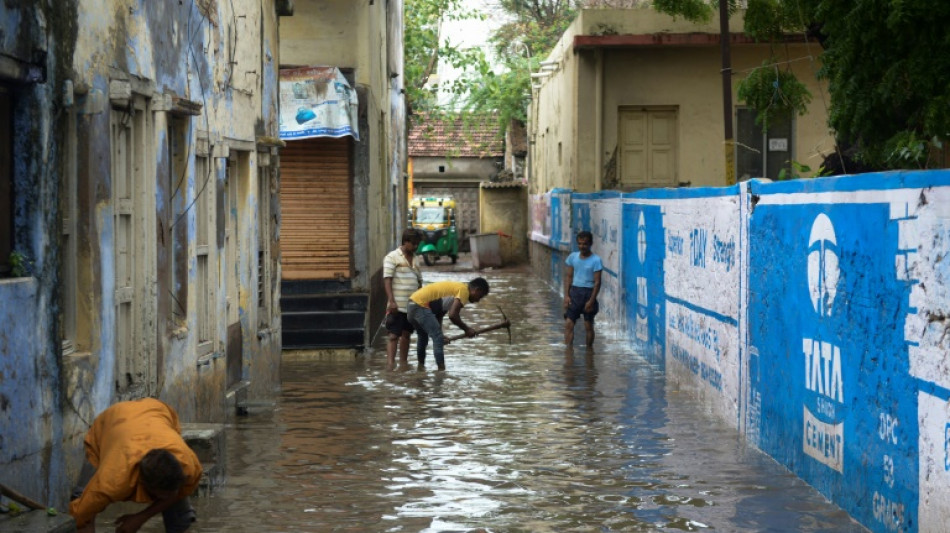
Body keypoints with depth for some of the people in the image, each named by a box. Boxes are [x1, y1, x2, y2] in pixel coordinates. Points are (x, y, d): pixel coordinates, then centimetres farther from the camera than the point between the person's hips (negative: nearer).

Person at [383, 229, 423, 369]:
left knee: (406, 335, 11)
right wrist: (391, 301, -20)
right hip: (397, 305, -7)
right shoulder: (392, 257, -5)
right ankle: (390, 365, -14)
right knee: (394, 335, -9)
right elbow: (387, 280, -12)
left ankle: (403, 364, 18)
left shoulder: (415, 259, 16)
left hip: (412, 305, 7)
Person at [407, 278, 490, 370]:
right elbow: (452, 315, -20)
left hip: (413, 302, 10)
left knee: (423, 337, 27)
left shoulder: (457, 287, 20)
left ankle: (421, 366, 34)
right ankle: (441, 369, -11)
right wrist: (466, 329, -7)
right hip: (421, 304, -10)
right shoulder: (464, 290, -9)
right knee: (438, 338, -9)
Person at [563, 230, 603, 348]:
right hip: (574, 291, 3)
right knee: (568, 324, -5)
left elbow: (597, 282, -9)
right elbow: (568, 277, 8)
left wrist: (591, 300, -14)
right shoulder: (573, 257, 5)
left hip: (588, 292, -3)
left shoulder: (596, 260, -8)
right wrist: (566, 295, -1)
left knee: (588, 326, 5)